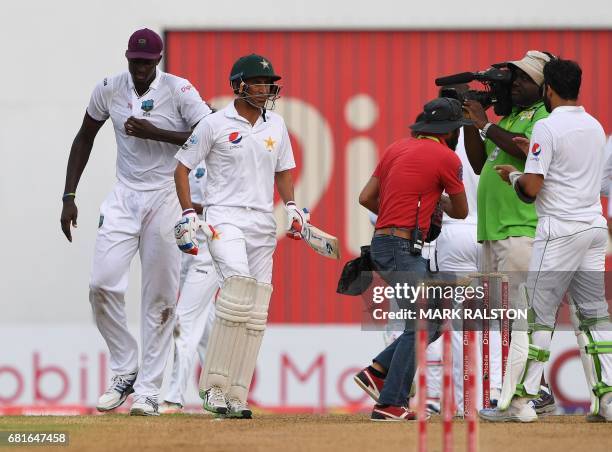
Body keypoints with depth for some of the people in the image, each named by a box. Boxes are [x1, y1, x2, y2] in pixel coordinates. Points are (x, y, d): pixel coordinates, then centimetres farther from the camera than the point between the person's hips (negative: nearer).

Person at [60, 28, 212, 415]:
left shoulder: (179, 90, -8)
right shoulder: (109, 90, 2)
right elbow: (85, 138, 15)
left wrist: (155, 133, -20)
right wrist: (69, 197, 10)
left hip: (166, 198, -3)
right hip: (124, 198, 3)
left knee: (160, 296, -2)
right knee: (103, 284, -11)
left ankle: (148, 389, 1)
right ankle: (124, 372, 5)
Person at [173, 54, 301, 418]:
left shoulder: (276, 125, 13)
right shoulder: (215, 124, -2)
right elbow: (182, 167, 2)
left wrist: (291, 205, 5)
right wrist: (188, 214, -7)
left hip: (263, 224, 6)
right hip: (225, 218, -6)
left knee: (256, 314, 1)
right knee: (239, 283, -29)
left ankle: (236, 395, 6)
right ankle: (214, 384, -23)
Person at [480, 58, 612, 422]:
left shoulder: (548, 127, -12)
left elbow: (531, 188, -15)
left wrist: (513, 175, 5)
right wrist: (534, 154, 28)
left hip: (560, 231, -7)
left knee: (538, 313, -4)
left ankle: (519, 401, -5)